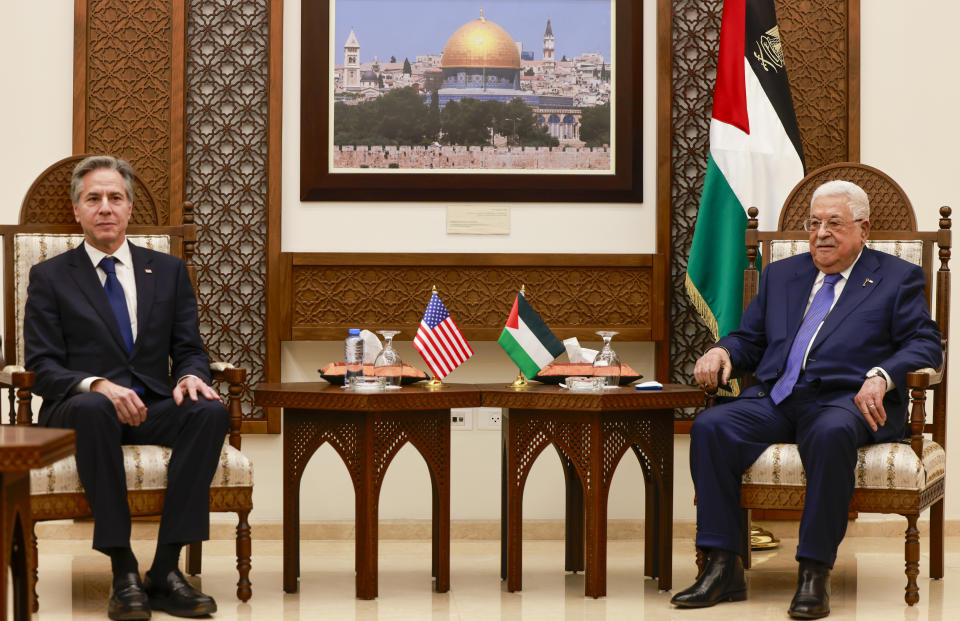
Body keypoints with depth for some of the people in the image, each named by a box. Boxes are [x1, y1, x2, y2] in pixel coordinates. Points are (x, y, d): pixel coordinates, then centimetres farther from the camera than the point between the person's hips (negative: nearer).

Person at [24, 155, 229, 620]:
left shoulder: (168, 271, 17)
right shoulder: (50, 277, 9)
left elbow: (189, 349, 13)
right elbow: (42, 368, 0)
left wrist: (191, 375, -14)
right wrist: (96, 385, -22)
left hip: (150, 409, 3)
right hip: (78, 412, -3)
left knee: (210, 411, -31)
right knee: (93, 408, -40)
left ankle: (165, 570, -31)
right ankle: (123, 573, -37)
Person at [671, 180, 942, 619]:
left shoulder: (897, 279, 13)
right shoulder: (781, 274, 26)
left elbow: (925, 345, 2)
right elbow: (749, 339, 25)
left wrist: (881, 376, -18)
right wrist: (721, 351, 1)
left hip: (846, 401, -4)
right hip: (775, 400, 4)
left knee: (831, 434, -40)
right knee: (710, 427, -24)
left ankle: (814, 573, -33)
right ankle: (723, 568, -23)